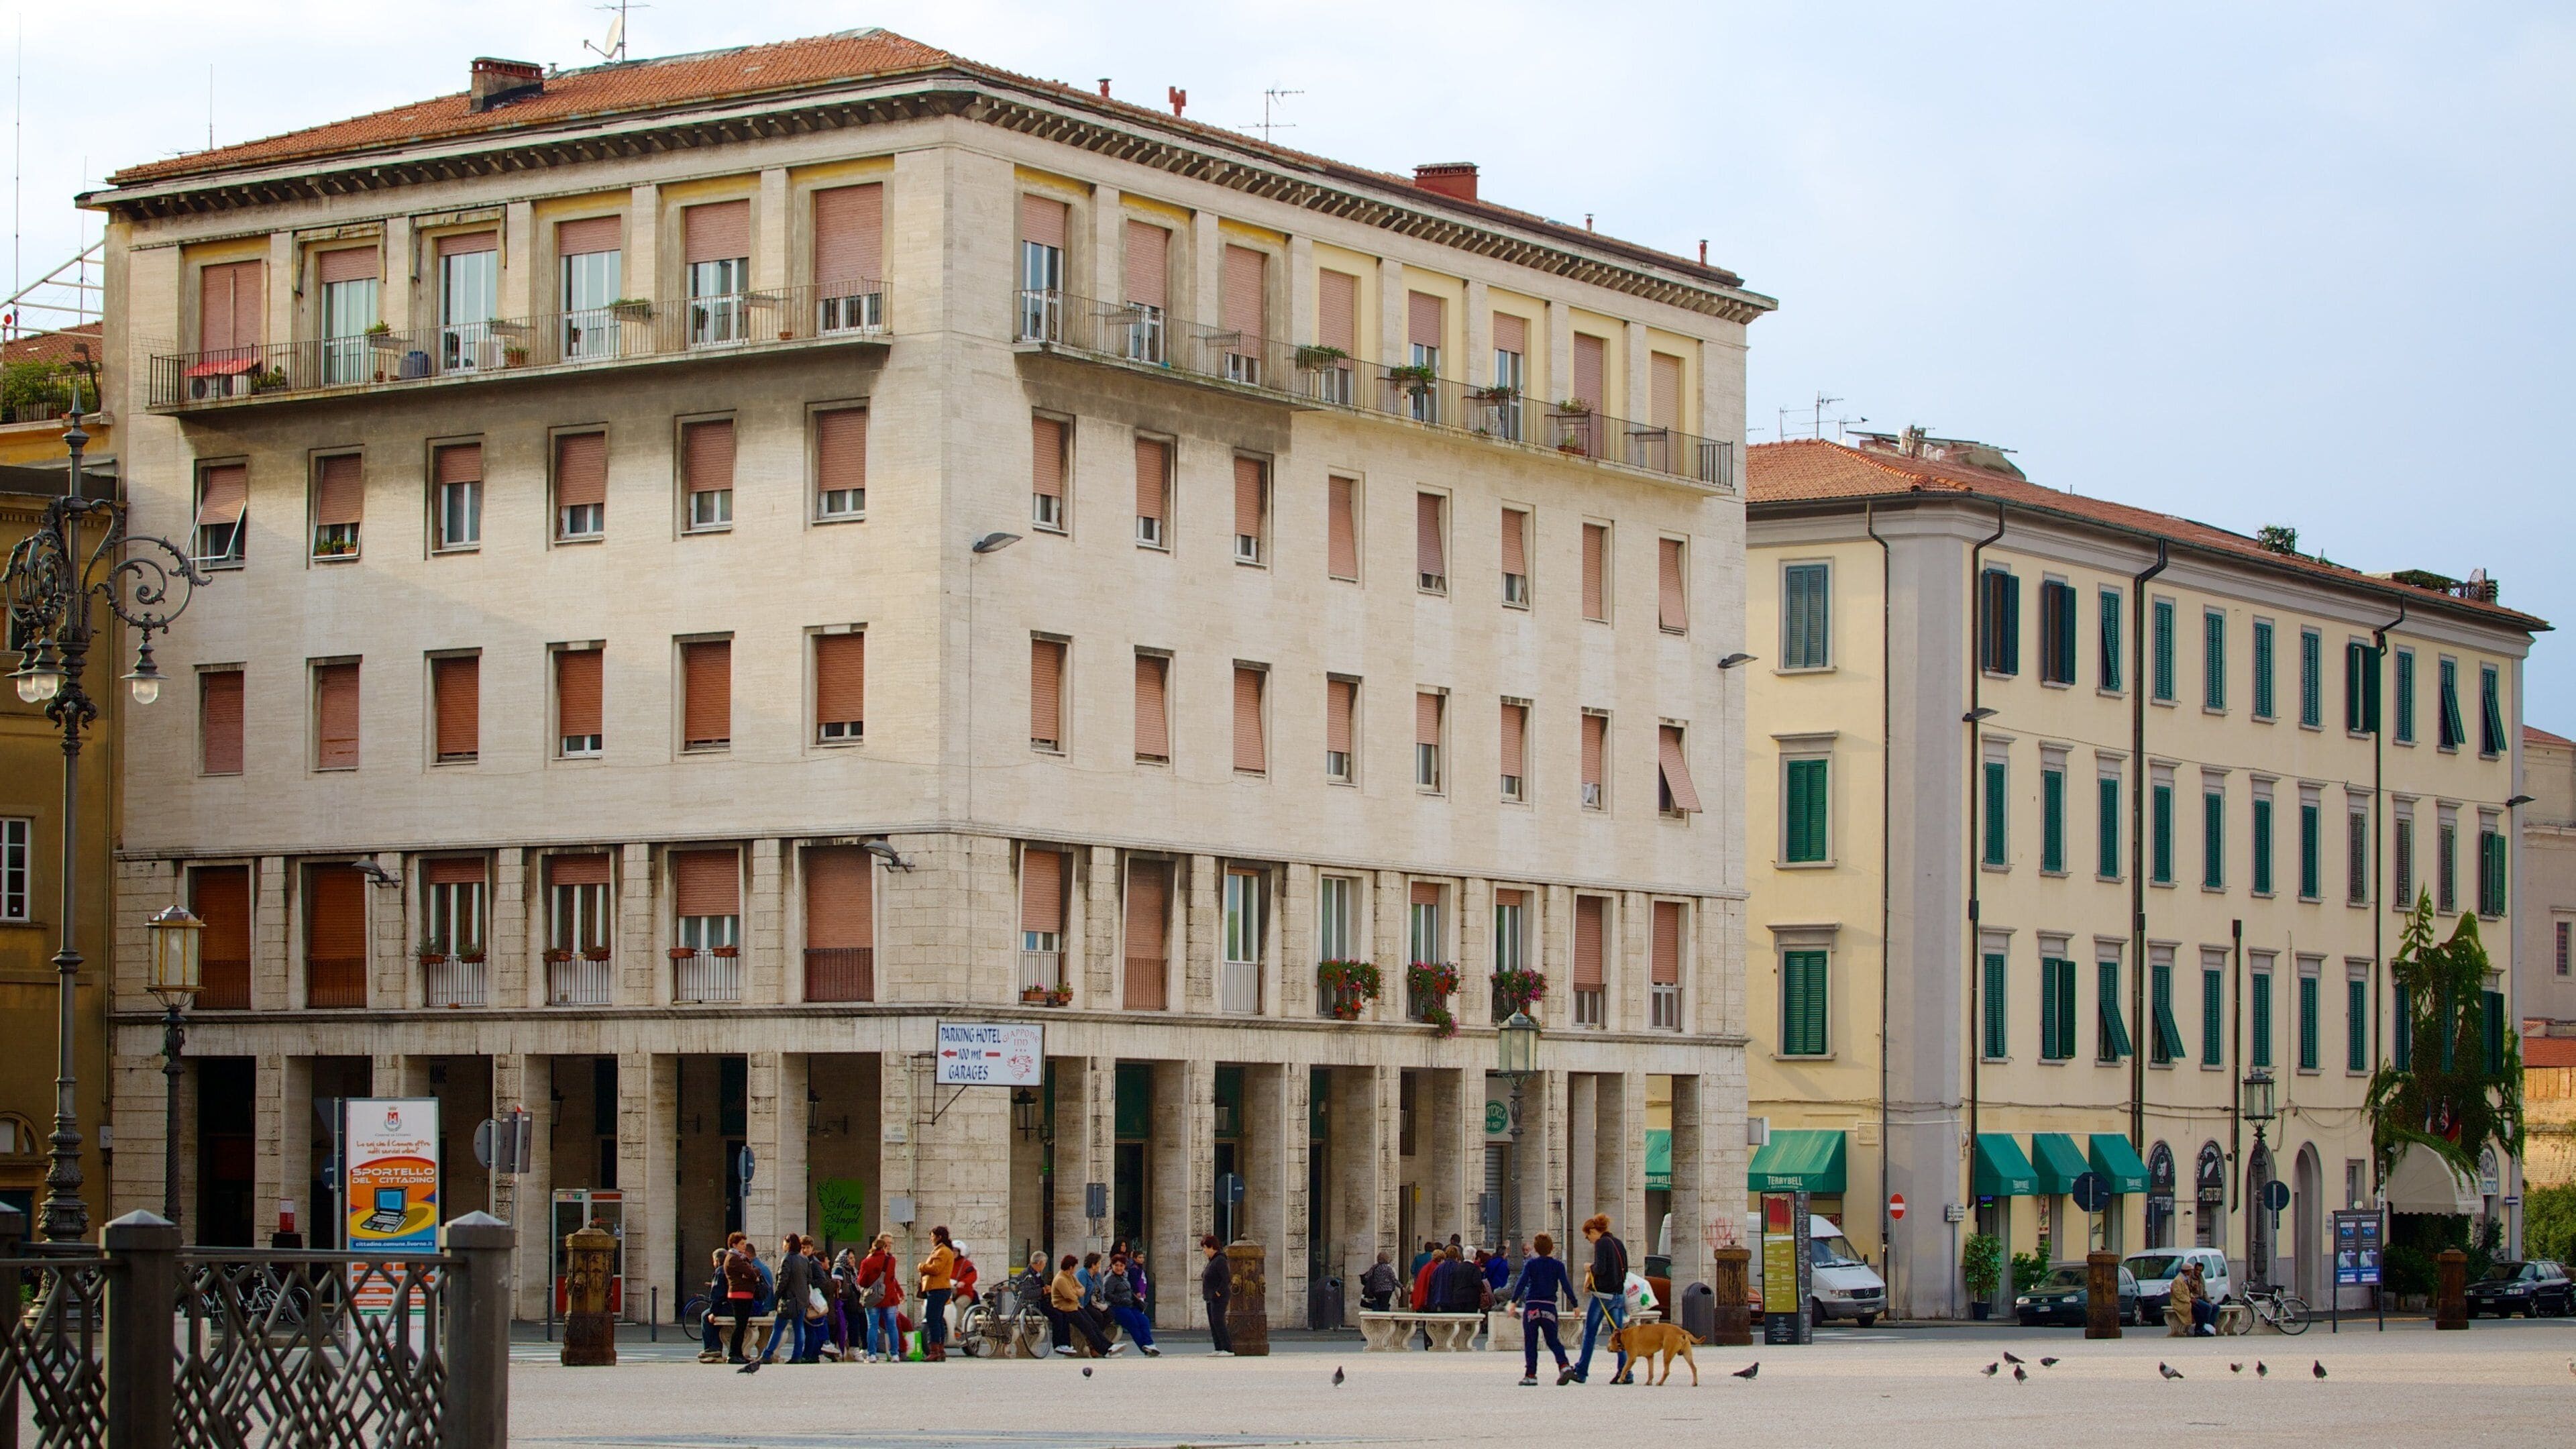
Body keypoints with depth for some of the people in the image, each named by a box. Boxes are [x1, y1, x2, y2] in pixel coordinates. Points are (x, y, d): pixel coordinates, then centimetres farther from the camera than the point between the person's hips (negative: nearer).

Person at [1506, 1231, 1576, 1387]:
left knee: (1530, 1343, 4)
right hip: (1550, 1307, 2)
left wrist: (1514, 1301, -12)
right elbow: (1566, 1285, 0)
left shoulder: (1530, 1264, 0)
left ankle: (1530, 1375, 0)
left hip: (1532, 1306, -2)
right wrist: (1575, 1304, 5)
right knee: (1553, 1340, 12)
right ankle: (1563, 1365, -10)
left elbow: (1522, 1282, -9)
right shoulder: (1558, 1266, 4)